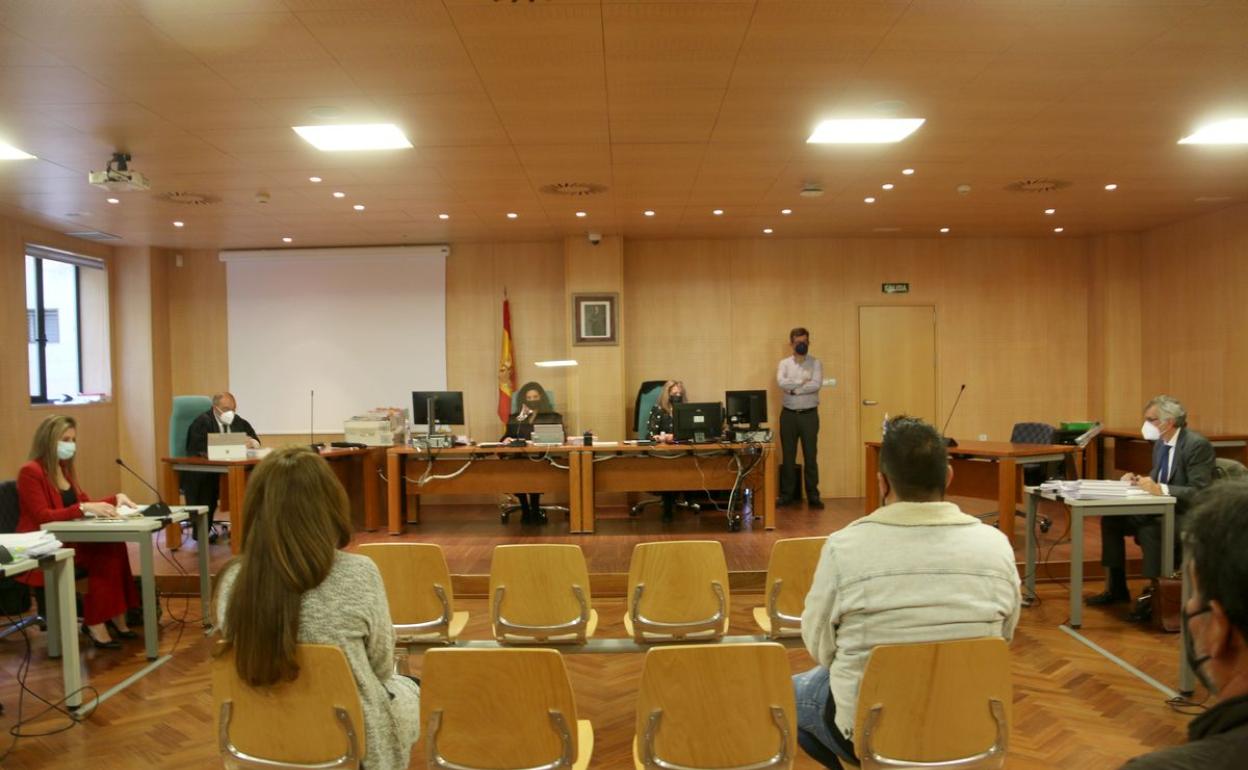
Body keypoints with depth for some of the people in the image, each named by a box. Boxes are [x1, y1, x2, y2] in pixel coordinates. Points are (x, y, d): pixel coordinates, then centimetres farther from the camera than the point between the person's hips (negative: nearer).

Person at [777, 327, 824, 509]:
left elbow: (816, 385, -15)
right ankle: (787, 494, 14)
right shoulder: (784, 363, 5)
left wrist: (793, 389, -14)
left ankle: (813, 495, 8)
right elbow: (781, 382, -14)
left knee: (810, 456, 2)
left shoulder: (816, 363, 1)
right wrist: (803, 382, -15)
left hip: (809, 414, -1)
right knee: (788, 456, 6)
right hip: (789, 414, 1)